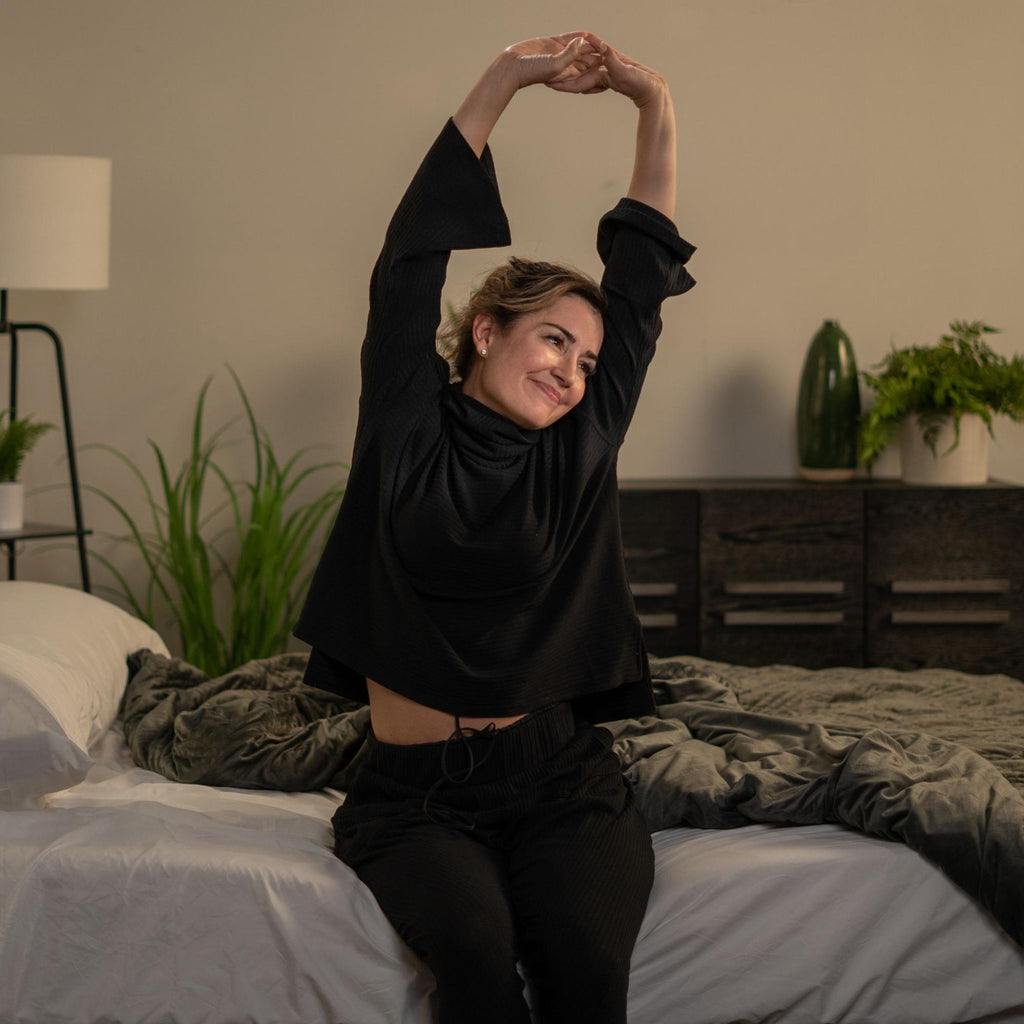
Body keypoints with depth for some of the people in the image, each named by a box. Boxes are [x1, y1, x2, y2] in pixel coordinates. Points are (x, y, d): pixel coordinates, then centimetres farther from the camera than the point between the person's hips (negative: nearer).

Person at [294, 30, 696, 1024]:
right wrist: (505, 79, -4)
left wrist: (654, 104, 5)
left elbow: (643, 274, 9)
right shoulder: (414, 430, 3)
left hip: (558, 776, 2)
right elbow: (412, 259, -3)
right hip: (416, 793, -2)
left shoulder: (578, 448, 8)